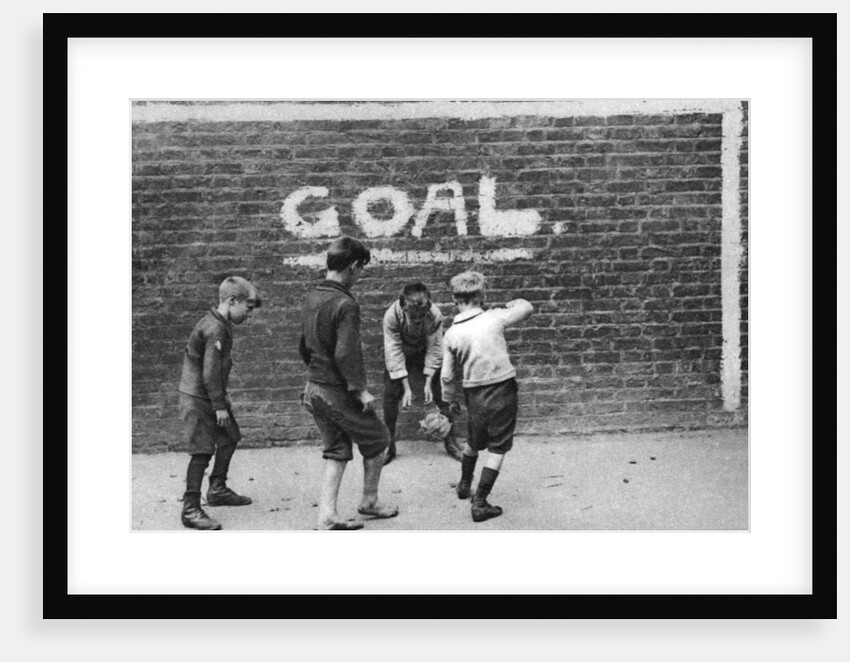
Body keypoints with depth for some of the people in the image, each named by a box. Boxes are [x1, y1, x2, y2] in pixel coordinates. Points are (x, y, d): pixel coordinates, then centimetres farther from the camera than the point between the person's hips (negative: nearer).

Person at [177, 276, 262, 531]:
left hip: (211, 397, 10)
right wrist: (220, 406, -18)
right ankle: (190, 510, -2)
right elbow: (210, 373, -24)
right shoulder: (215, 329, -22)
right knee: (202, 451, -9)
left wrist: (222, 399, 19)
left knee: (229, 438, 18)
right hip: (197, 398, -10)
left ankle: (217, 490, 34)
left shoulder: (220, 325, 10)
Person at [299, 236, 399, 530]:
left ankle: (327, 517, 12)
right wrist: (360, 389, -20)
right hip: (339, 392, -8)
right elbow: (345, 354, -26)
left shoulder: (311, 298, 8)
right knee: (376, 441, 13)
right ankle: (369, 502, 28)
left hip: (313, 388, 8)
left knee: (336, 451, 15)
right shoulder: (345, 304, -20)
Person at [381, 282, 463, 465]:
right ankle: (388, 445, 5)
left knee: (441, 393, -3)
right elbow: (394, 353, -29)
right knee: (391, 395, -9)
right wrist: (406, 387, -30)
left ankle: (450, 441, 12)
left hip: (424, 352, 1)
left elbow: (434, 350, -21)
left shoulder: (435, 314, -32)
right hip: (399, 353, -1)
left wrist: (428, 383, -23)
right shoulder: (392, 315, -35)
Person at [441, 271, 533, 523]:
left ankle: (465, 485, 46)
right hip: (502, 391, -3)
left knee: (473, 442, 26)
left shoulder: (451, 334, -4)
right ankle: (480, 503, 6)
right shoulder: (495, 318, -10)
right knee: (497, 449, 7)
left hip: (474, 395, 3)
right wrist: (512, 303, 27)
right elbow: (527, 307, 7)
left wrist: (452, 401, 17)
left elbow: (447, 376, 1)